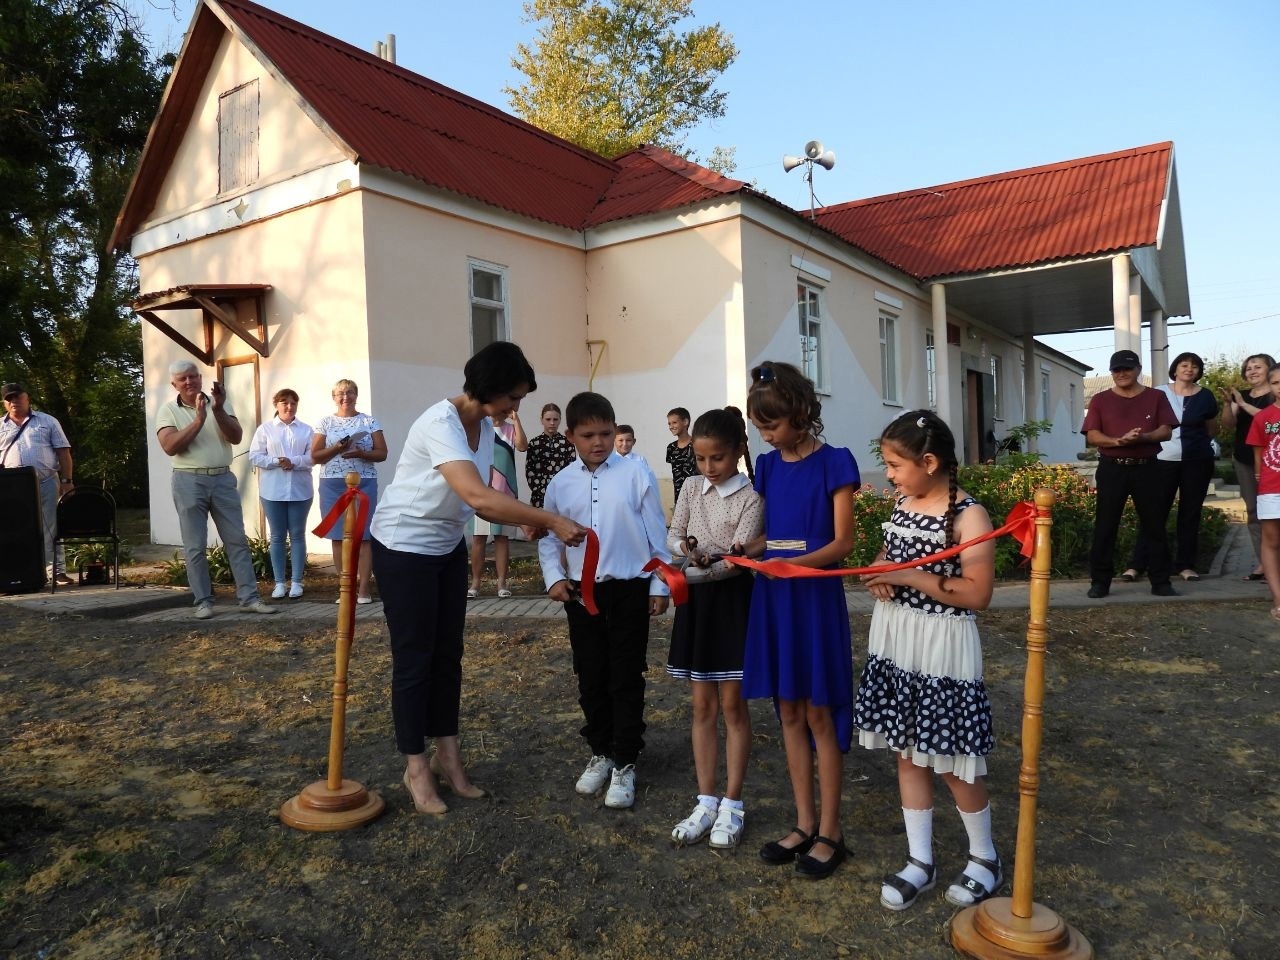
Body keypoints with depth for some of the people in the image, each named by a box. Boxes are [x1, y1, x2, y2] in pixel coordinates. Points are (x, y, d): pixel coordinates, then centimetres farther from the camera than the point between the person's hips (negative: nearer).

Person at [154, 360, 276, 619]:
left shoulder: (220, 403, 8)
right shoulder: (168, 410, 1)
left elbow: (236, 437, -3)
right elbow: (170, 447, -14)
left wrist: (218, 410, -15)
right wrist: (199, 419, -18)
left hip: (223, 479, 2)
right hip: (189, 482, -2)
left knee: (237, 540, 2)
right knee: (195, 547, 2)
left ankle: (249, 597, 6)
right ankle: (203, 601, 10)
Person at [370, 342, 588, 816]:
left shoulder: (485, 426, -1)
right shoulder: (440, 423, -28)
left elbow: (482, 500, -1)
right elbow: (477, 496, -40)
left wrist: (526, 522, -18)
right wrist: (551, 520, -39)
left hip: (448, 547, 8)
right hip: (404, 547, -8)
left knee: (448, 654, 11)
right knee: (414, 658, 1)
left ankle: (447, 757, 23)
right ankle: (416, 767, 17)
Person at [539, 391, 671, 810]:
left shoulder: (636, 475, -5)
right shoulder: (560, 483, 3)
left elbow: (656, 533, -2)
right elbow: (548, 537, 12)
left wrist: (659, 586, -2)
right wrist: (554, 577, -3)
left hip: (629, 589, -3)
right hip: (581, 592, 3)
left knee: (626, 679, 4)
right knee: (590, 678, 13)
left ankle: (625, 764, 17)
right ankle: (600, 752, 31)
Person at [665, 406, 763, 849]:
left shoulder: (752, 497, -11)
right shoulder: (691, 489, 5)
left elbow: (738, 559, -17)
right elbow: (673, 535, 9)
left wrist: (692, 572, -30)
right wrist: (685, 546, -14)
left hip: (732, 601, -4)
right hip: (696, 601, 5)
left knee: (732, 705, 3)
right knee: (702, 705, 10)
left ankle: (732, 805, 16)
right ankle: (706, 801, 20)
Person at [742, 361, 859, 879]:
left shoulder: (834, 462, -8)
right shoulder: (767, 466, 8)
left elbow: (843, 542, -11)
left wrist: (794, 563, -25)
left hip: (816, 597, -6)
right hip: (773, 597, 6)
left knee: (819, 715, 3)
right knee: (789, 713, 11)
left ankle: (830, 831, 17)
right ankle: (805, 822, 24)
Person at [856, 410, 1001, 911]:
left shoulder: (968, 516, -16)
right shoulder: (902, 504, 6)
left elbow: (977, 593, -19)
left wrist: (909, 576, -22)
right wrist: (879, 574, -4)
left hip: (942, 649, -7)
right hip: (894, 643, 7)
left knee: (951, 761, 6)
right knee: (907, 754, 13)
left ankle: (985, 858, 30)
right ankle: (920, 861, 28)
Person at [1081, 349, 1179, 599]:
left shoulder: (1155, 397, 9)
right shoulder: (1100, 400, 6)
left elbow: (1166, 431, 1)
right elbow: (1092, 436, -2)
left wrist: (1142, 437, -19)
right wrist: (1119, 441, -20)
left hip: (1146, 468, 1)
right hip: (1112, 469, -1)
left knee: (1154, 525, 4)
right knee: (1105, 526, -1)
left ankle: (1161, 582, 11)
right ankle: (1100, 582, 4)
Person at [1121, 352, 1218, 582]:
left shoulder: (1205, 396, 3)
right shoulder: (1159, 393, -1)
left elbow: (1212, 429, 19)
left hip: (1197, 461, 2)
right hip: (1164, 460, -2)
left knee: (1190, 513, 6)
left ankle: (1185, 565, 14)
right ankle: (1136, 564, -1)